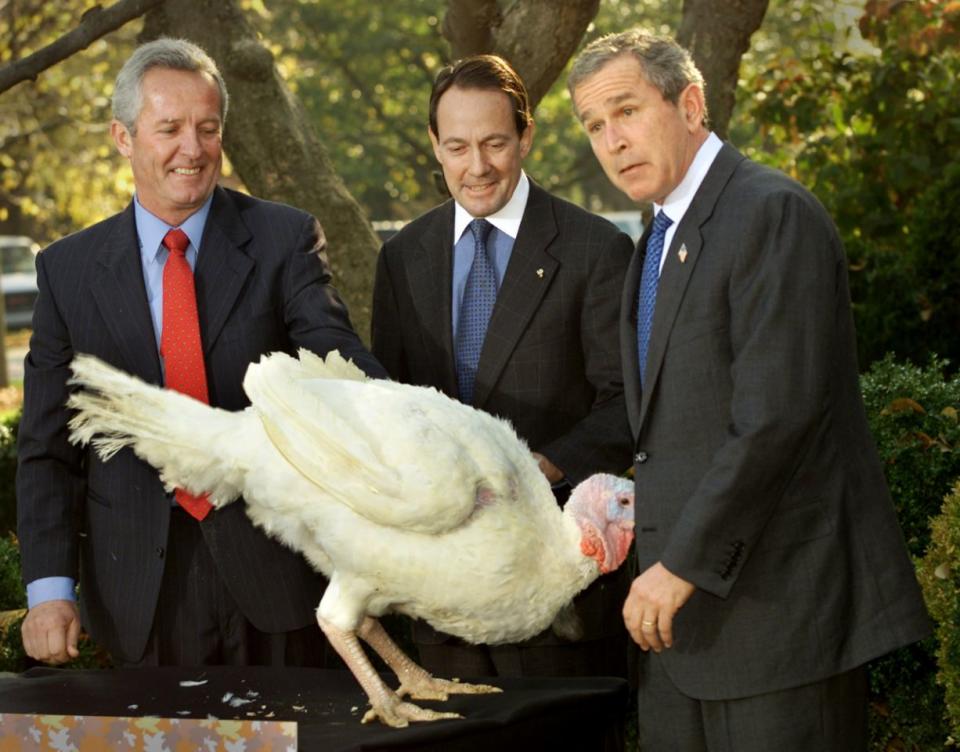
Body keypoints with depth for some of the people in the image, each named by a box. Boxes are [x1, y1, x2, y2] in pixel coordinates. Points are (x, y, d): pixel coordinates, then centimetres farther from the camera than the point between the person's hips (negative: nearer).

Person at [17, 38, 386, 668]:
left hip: (271, 568, -1)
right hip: (141, 585, 1)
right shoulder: (68, 270, 4)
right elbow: (47, 446, 5)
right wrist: (49, 587, -6)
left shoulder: (285, 240, -1)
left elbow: (334, 353, -16)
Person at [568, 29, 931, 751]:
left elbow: (777, 414, -20)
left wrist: (684, 563, -19)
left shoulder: (773, 214, -12)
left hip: (777, 602, -8)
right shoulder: (664, 236, 18)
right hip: (687, 612, 9)